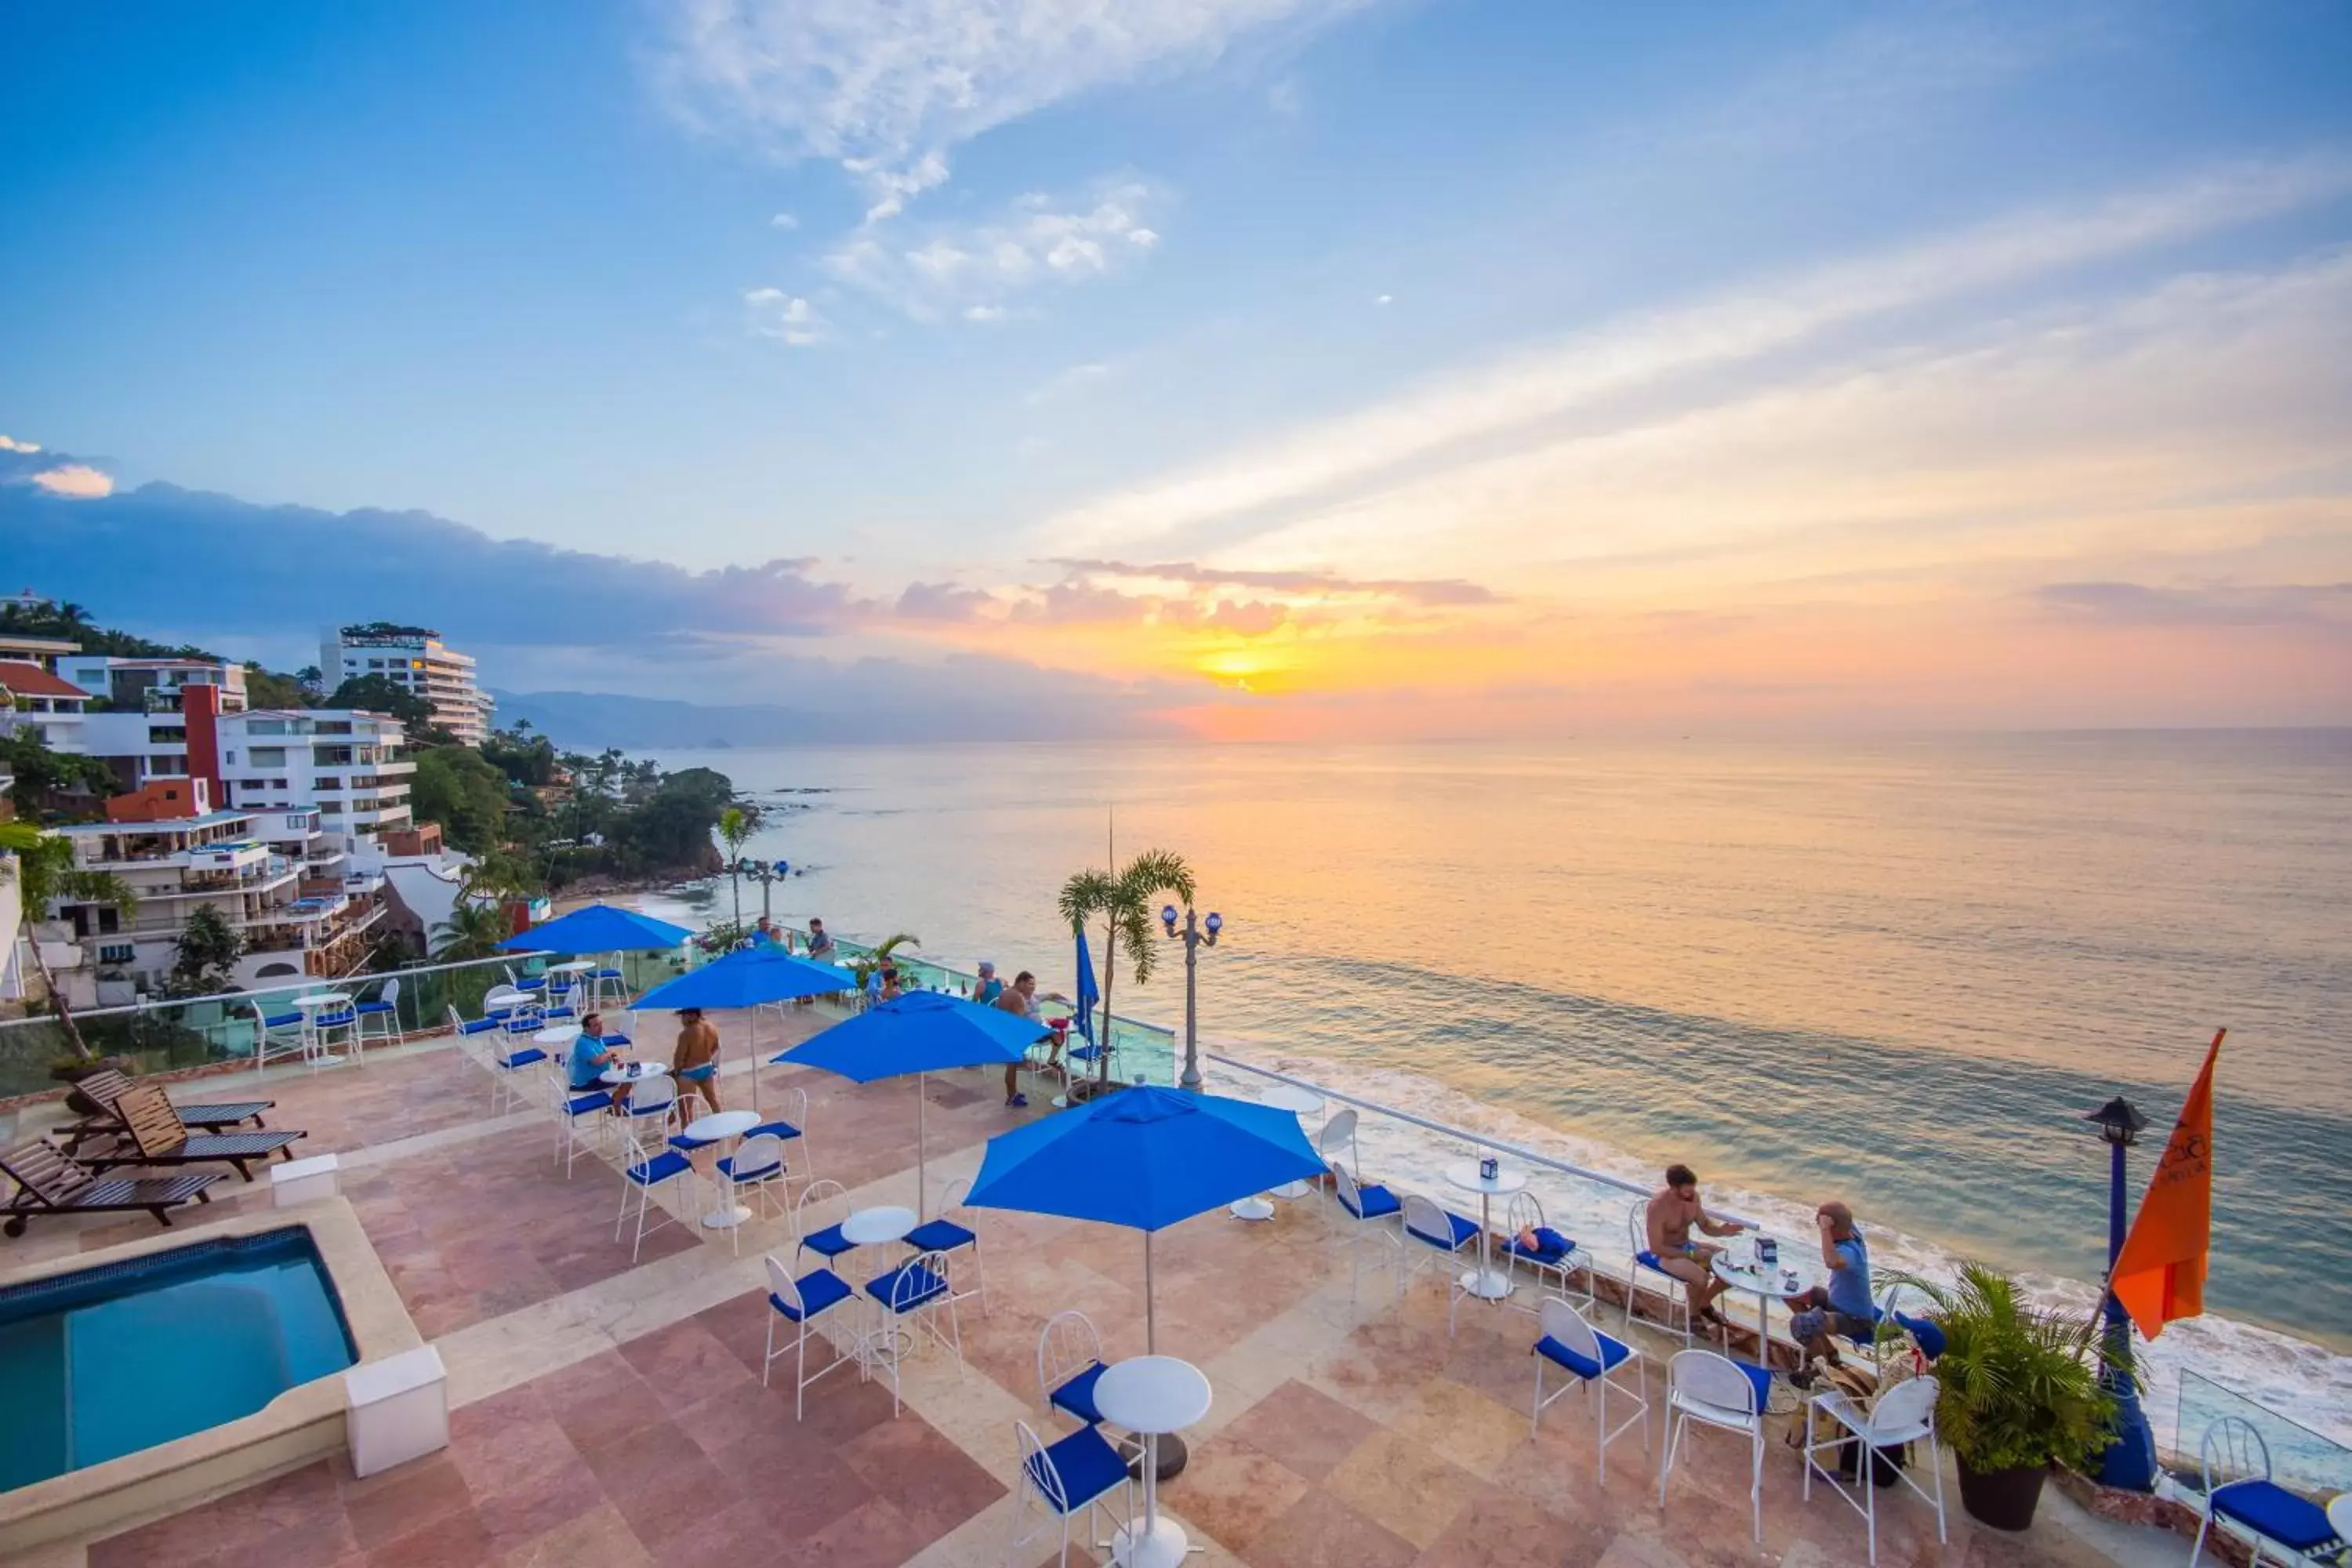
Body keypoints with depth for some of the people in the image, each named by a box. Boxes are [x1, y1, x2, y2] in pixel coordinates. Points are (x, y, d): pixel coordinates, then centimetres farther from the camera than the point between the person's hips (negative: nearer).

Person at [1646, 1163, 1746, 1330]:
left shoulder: (1692, 1196, -10)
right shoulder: (1658, 1205, -31)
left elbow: (1705, 1225, 6)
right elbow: (1656, 1247, -26)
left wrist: (1721, 1229, -17)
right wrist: (1691, 1255, -25)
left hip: (1687, 1246, 8)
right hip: (1664, 1254, -8)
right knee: (1701, 1276, -32)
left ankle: (1705, 1303, 19)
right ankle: (1694, 1314, 0)